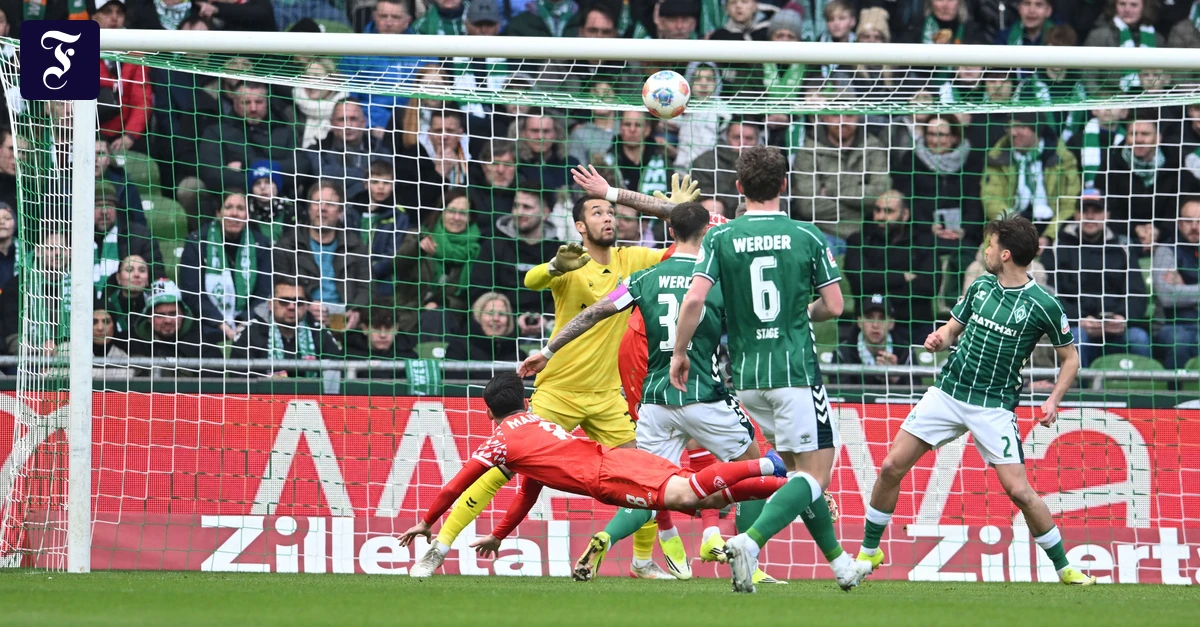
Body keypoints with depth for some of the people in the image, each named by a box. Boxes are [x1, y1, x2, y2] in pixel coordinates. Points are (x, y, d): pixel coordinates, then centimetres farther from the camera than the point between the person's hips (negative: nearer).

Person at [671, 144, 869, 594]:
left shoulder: (721, 238, 0)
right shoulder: (807, 237, -2)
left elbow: (694, 299, -11)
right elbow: (833, 306, 0)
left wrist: (680, 352, 3)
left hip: (747, 374, 4)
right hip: (796, 371, -4)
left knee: (801, 468, 19)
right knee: (815, 473, -3)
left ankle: (839, 561, 24)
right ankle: (750, 542, -26)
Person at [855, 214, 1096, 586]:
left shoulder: (1043, 306, -9)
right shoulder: (980, 287, 5)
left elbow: (1070, 358, 1)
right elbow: (952, 328, 17)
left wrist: (1053, 401, -12)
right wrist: (938, 339, -6)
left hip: (994, 406, -4)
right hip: (948, 391, 4)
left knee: (1018, 489, -14)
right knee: (892, 467, -2)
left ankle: (1064, 567, 2)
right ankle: (869, 552, 15)